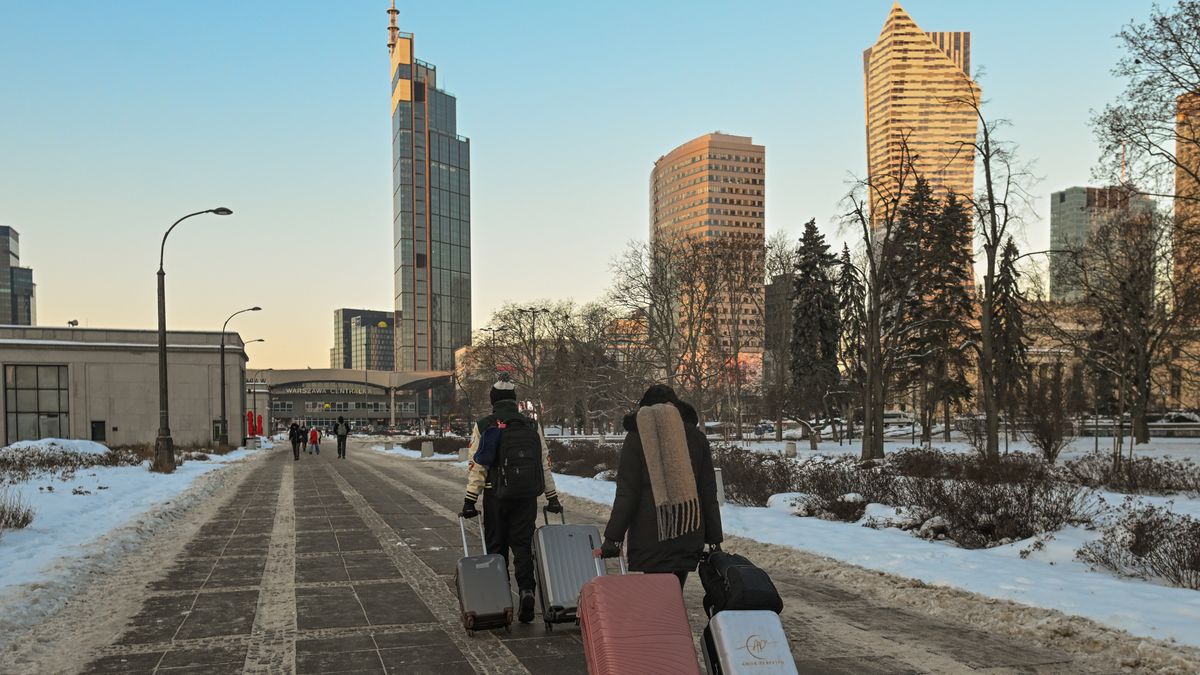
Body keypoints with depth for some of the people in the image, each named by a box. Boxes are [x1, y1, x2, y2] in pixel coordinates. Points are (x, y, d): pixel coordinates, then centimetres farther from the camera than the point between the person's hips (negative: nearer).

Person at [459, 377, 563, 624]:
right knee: (523, 544, 7)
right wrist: (552, 497, 13)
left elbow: (477, 467, -6)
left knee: (496, 546, 9)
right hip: (527, 495, 2)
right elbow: (545, 464, 8)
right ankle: (526, 589, -12)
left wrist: (470, 500, -4)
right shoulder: (532, 426, 8)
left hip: (496, 495, -2)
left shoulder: (484, 426, -1)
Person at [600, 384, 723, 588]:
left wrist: (613, 538, -1)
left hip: (649, 539, -3)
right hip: (689, 537, 4)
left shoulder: (636, 437, 0)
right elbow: (709, 493, 11)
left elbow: (626, 494, -5)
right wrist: (714, 539, 16)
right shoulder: (696, 437, 10)